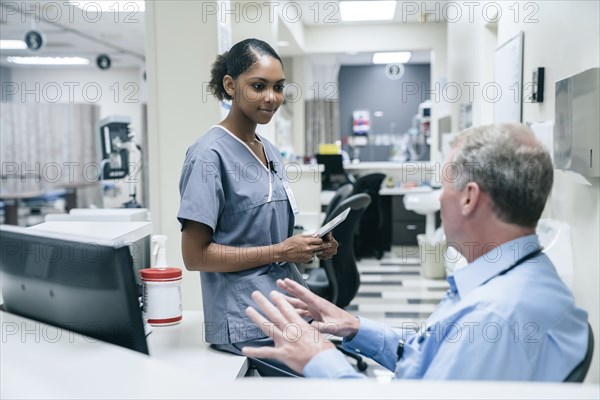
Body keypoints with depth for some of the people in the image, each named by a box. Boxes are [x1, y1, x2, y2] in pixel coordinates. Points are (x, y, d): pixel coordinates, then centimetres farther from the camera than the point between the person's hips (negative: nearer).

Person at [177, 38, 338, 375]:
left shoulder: (271, 151, 12)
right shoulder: (210, 155, -12)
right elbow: (195, 255, -15)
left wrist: (311, 246, 2)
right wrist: (280, 251, -16)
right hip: (250, 326, -8)